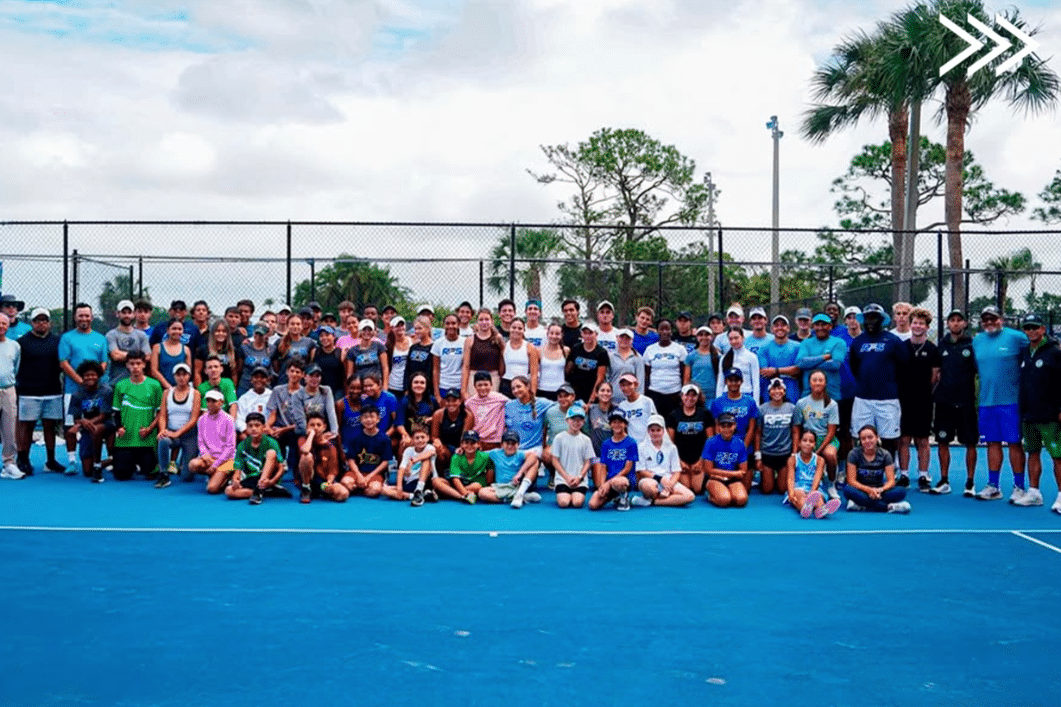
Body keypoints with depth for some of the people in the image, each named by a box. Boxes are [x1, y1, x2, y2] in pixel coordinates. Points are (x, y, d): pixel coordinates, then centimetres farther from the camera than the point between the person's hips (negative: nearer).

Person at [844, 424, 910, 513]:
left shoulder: (885, 454, -1)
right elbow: (851, 480, -12)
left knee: (901, 491, -25)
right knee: (848, 489, -36)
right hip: (861, 491, -1)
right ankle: (889, 507, -38)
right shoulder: (854, 454, -6)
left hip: (878, 490, 1)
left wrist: (881, 490, -29)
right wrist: (869, 490, -27)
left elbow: (891, 481, -7)